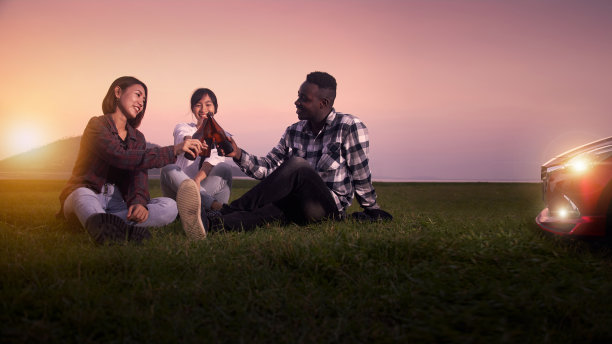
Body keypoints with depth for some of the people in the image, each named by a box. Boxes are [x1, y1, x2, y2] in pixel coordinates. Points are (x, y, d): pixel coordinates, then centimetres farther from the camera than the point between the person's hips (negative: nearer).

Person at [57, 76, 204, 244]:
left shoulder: (137, 138, 15)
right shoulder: (97, 125, -5)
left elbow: (139, 174, -2)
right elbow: (122, 157, -23)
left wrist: (139, 202, -26)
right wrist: (174, 150, -27)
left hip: (118, 202, 5)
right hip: (87, 195, -5)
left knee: (169, 207, -21)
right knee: (82, 195, -41)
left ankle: (101, 225, -40)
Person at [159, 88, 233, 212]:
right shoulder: (182, 127, 13)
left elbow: (215, 159, -10)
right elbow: (183, 137, -15)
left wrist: (198, 179, -31)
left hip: (210, 186, 0)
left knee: (224, 168, -27)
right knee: (168, 170, -30)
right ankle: (211, 203, -47)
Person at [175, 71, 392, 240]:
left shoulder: (350, 127, -6)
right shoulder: (293, 132, 11)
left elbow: (361, 178, 0)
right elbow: (267, 168, 9)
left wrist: (372, 211, 9)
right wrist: (239, 155, -8)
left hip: (331, 208, -5)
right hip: (298, 207, 5)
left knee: (297, 165, -32)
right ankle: (207, 223, -62)